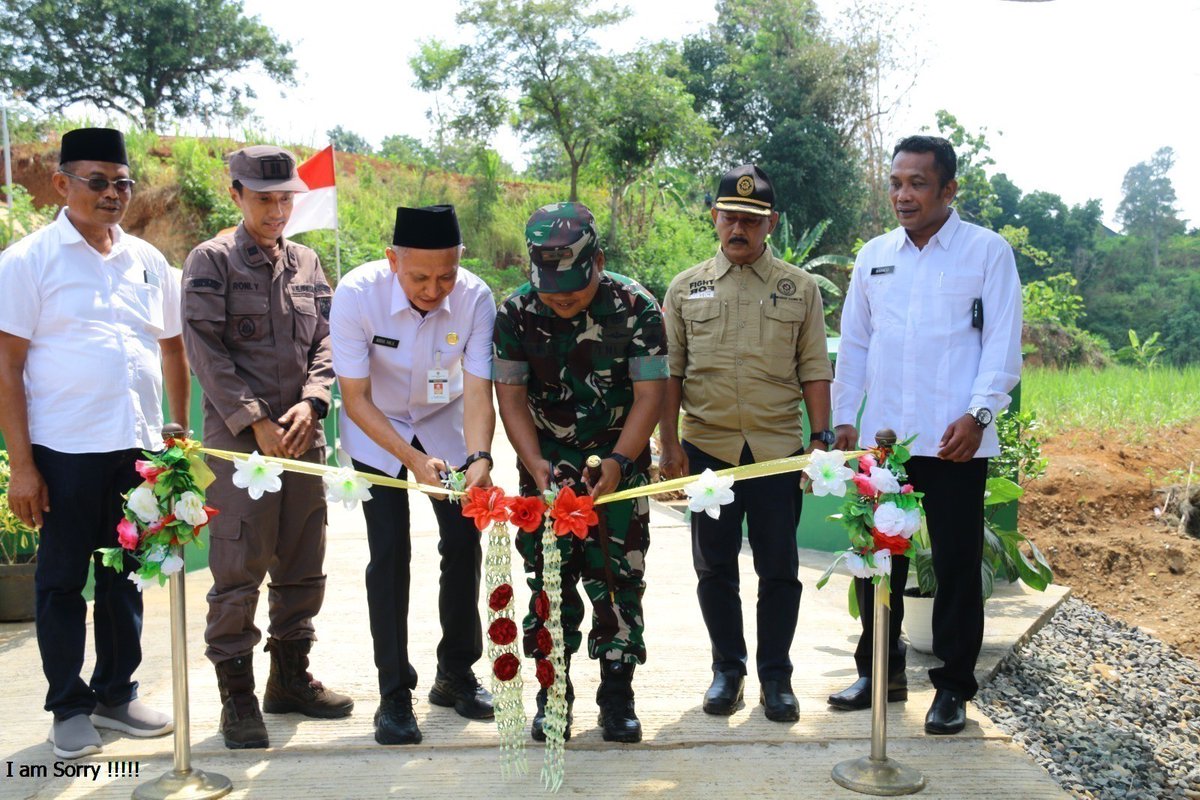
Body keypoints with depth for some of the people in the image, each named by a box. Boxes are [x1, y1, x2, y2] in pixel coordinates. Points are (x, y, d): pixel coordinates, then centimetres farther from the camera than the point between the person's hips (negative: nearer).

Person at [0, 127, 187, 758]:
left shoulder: (148, 261, 10)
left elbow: (173, 351, 17)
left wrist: (182, 434, 12)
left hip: (139, 447, 4)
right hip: (65, 451, -4)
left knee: (125, 576, 13)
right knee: (62, 580, 7)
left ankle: (116, 694, 28)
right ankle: (69, 708, 22)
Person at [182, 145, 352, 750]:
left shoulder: (306, 263, 14)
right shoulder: (211, 261, -1)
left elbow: (323, 341, 11)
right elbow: (206, 351, -8)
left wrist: (310, 403, -6)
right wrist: (256, 421, -13)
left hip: (302, 434, 5)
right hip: (239, 436, -5)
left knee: (302, 564, 11)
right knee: (238, 569, -3)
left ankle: (290, 678, 25)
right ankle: (237, 696, 10)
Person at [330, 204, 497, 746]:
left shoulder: (475, 298, -25)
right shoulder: (357, 294, -29)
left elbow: (478, 391, -26)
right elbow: (356, 398, -24)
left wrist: (479, 458, -44)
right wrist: (414, 460, -35)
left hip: (444, 425, 2)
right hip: (376, 430, -2)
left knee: (463, 543, 0)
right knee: (390, 552, -10)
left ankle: (455, 674, 19)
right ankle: (394, 692, 4)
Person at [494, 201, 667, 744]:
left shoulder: (637, 308, -15)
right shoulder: (516, 312, -10)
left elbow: (648, 395, -12)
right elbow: (511, 396, -6)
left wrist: (618, 462, -25)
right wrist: (536, 464, -19)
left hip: (619, 461, -1)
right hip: (547, 463, 1)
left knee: (617, 577, 0)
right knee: (548, 575, 3)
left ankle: (617, 694, 14)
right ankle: (553, 693, 17)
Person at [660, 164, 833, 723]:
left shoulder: (799, 288, 6)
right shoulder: (686, 288, 7)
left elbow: (815, 371, 5)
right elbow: (670, 373, 6)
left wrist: (822, 437, -3)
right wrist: (669, 445, 0)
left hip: (777, 449, -1)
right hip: (707, 448, 1)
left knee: (779, 569, 5)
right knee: (714, 567, 9)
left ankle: (775, 676, 19)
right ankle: (727, 669, 24)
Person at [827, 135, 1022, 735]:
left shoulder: (988, 251, -1)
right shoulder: (874, 256, 11)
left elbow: (1002, 344, -5)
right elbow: (853, 343, 15)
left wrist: (978, 413, -17)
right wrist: (843, 417, 9)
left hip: (955, 442, -4)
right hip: (882, 437, 4)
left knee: (956, 565, 5)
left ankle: (952, 687, 18)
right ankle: (879, 671, 27)